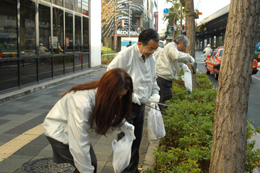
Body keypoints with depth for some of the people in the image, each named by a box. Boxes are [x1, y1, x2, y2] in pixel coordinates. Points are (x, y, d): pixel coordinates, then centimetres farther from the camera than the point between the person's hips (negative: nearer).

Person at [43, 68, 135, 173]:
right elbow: (79, 146, -34)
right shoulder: (82, 104, -38)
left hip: (72, 128, 7)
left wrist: (128, 129, -12)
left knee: (92, 163, 6)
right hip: (59, 131, -7)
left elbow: (114, 117, 2)